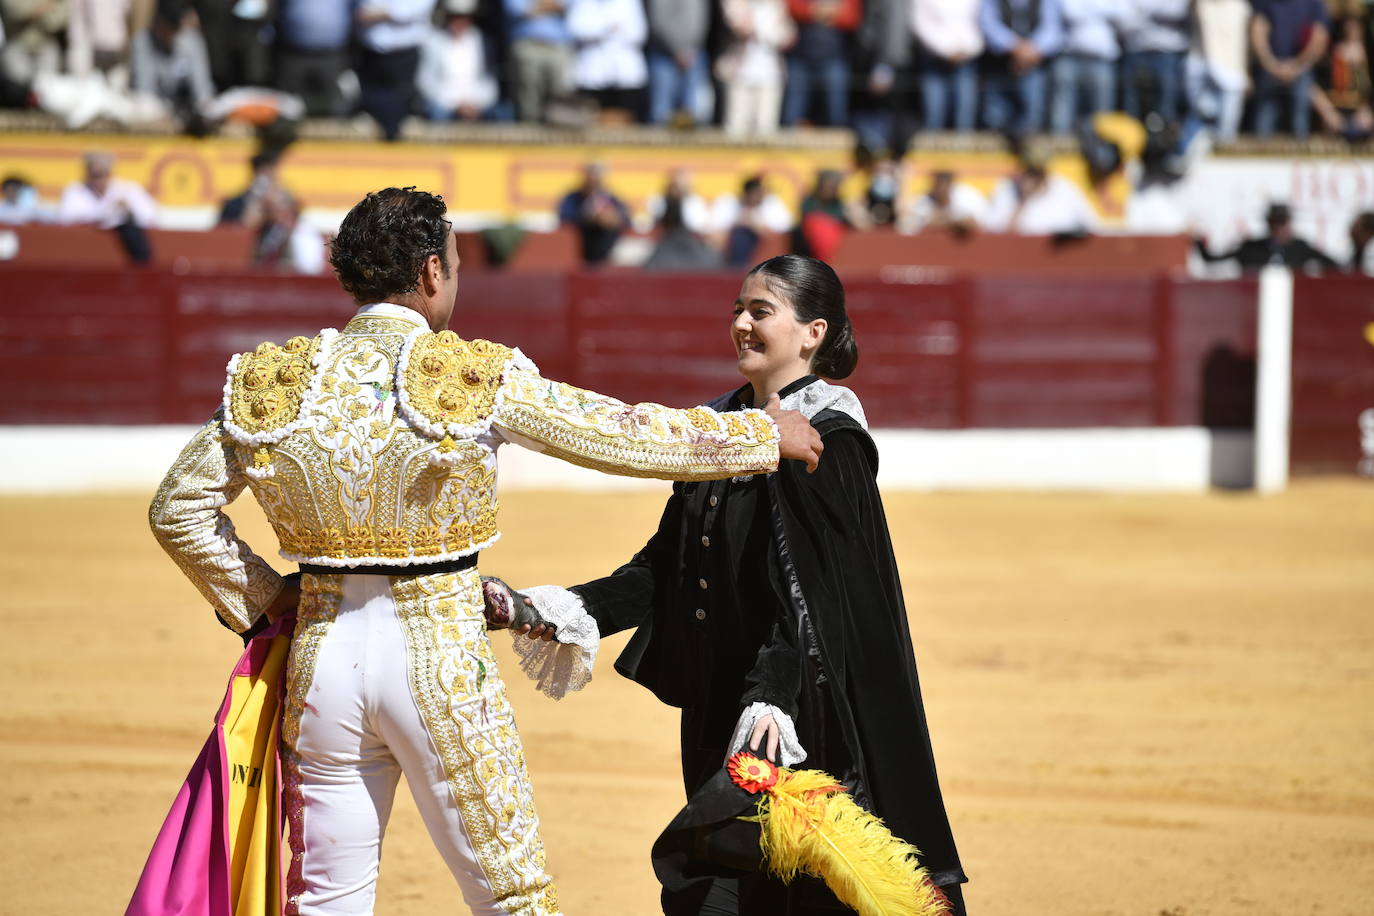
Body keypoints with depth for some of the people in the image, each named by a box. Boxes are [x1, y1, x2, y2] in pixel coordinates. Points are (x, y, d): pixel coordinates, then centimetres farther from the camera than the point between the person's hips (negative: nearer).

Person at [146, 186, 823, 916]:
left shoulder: (273, 381, 0)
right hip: (439, 659, -3)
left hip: (324, 656, 4)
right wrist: (766, 433, 10)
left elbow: (178, 509, 3)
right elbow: (626, 436, -2)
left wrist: (256, 597, 10)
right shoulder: (476, 377, -9)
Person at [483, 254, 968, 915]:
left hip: (798, 712, -8)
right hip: (716, 710, 8)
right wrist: (576, 607, 1)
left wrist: (773, 692, -29)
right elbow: (667, 563, 14)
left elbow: (809, 585, -19)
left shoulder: (828, 439, -10)